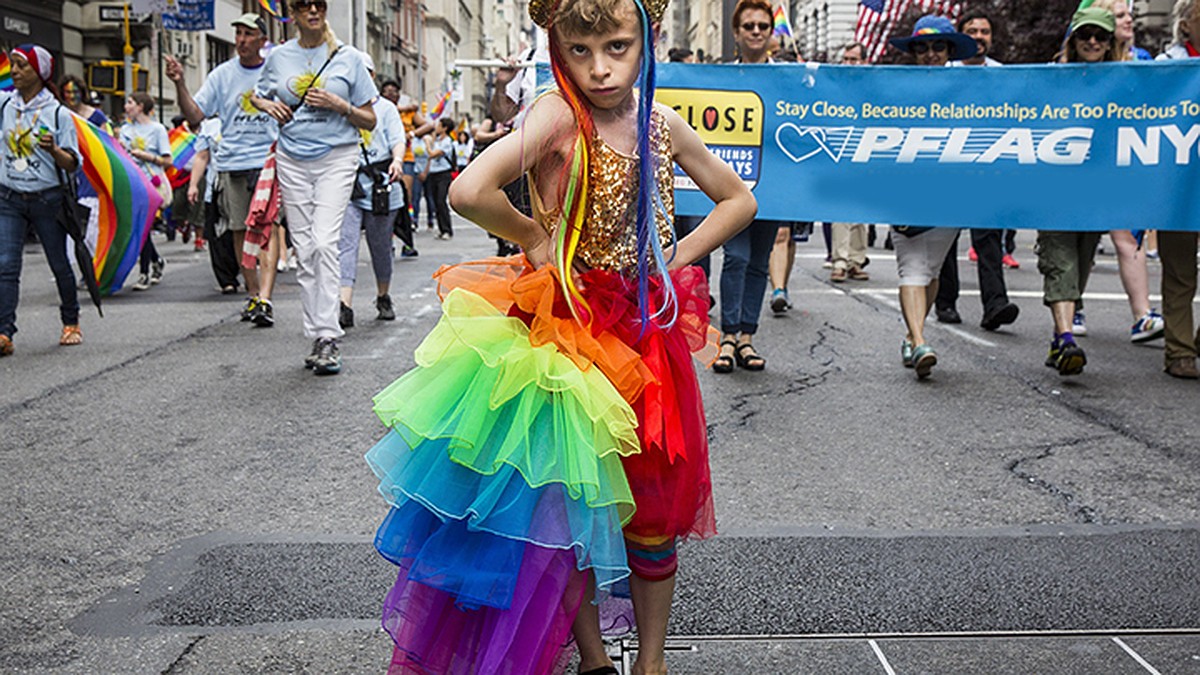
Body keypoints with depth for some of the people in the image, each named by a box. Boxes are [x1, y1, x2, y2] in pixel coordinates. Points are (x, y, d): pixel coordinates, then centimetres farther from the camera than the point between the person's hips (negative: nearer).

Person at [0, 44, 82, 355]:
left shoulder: (58, 113, -5)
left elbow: (72, 165, -5)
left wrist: (53, 150, -24)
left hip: (47, 199, -2)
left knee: (60, 264, 11)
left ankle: (71, 323, 29)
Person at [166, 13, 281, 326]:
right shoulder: (222, 75, 8)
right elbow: (195, 117, 4)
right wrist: (180, 84, -9)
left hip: (269, 160, -3)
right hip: (231, 162, 3)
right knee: (240, 231, 7)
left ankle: (264, 299, -20)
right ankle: (252, 293, 20)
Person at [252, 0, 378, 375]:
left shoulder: (348, 57, 3)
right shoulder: (278, 57, 9)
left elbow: (369, 120, 5)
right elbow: (256, 95, 25)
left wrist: (338, 104, -13)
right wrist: (270, 106, 3)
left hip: (337, 157, -3)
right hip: (292, 160, 3)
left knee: (325, 242, -18)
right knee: (304, 250, 3)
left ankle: (329, 336, -16)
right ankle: (317, 338, 10)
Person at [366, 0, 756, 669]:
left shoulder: (663, 124, 1)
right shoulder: (558, 115, -16)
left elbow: (739, 200, 15)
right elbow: (470, 191, -33)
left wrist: (678, 257, 2)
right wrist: (533, 238, -16)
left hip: (650, 333, 5)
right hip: (569, 331, -4)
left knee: (656, 508, 12)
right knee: (574, 503, 8)